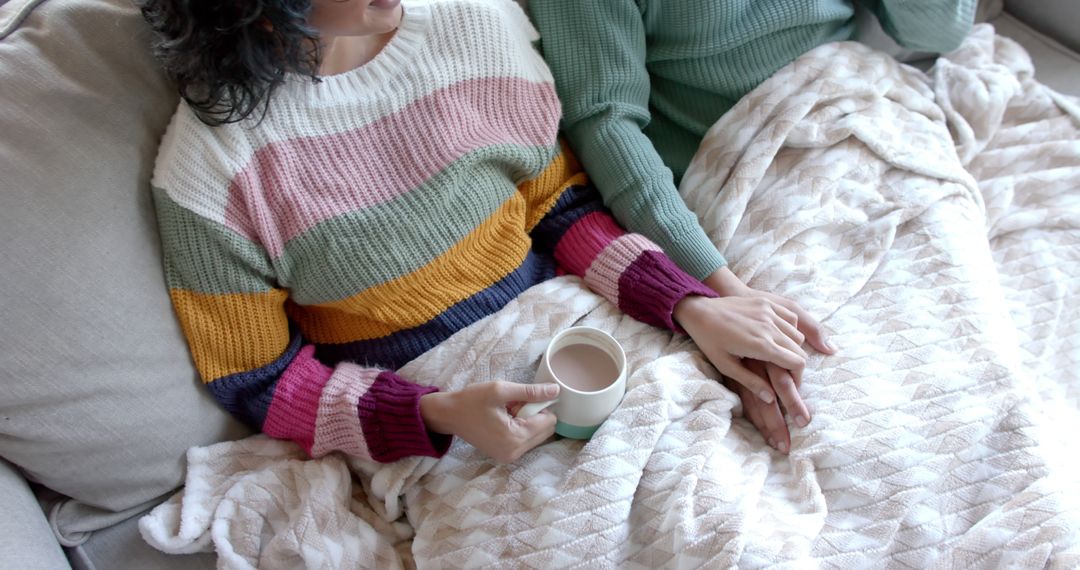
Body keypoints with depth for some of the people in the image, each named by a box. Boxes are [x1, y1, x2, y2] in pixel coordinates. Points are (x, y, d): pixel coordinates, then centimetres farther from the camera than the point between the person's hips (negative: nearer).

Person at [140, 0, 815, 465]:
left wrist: (691, 305, -11)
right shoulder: (209, 161, -11)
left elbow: (561, 206, 3)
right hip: (413, 425, -3)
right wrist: (436, 413, -21)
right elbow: (258, 382, -4)